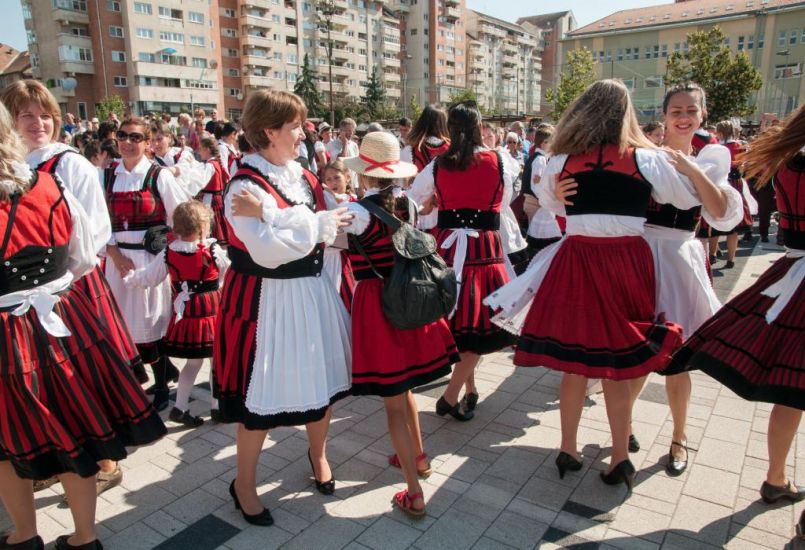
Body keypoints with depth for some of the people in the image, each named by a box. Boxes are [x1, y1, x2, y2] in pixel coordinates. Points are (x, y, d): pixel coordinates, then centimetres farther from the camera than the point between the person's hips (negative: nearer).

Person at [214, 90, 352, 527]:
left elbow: (333, 227, -1)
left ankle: (317, 453, 44)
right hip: (265, 300, -7)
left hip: (311, 290, 7)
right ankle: (244, 483, 28)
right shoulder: (244, 186, -17)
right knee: (261, 393, 5)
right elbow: (270, 252, -27)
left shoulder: (302, 176, 7)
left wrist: (268, 214, -14)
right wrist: (319, 221, -18)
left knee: (321, 377, 17)